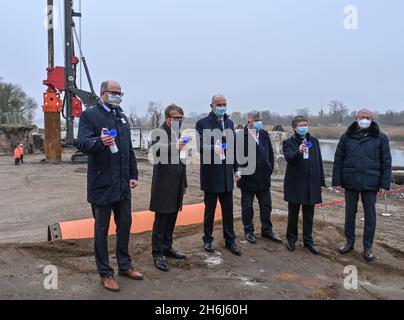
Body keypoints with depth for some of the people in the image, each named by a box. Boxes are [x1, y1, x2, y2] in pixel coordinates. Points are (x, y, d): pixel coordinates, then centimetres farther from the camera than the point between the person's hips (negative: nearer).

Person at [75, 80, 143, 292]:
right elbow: (81, 143, -18)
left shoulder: (122, 116, 16)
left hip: (123, 183, 6)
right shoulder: (89, 115, -4)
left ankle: (124, 265, 32)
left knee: (125, 224, 14)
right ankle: (105, 273, 20)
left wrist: (133, 175, 11)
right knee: (102, 229, 6)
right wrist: (100, 142, -38)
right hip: (101, 183, -6)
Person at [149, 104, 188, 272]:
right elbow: (156, 150, -31)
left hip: (176, 185, 8)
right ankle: (158, 253, 8)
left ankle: (167, 247, 26)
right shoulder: (160, 132, -8)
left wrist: (184, 183, 23)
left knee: (172, 217, 13)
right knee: (161, 218, -1)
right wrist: (174, 146, -49)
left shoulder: (177, 133, 16)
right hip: (164, 184, -7)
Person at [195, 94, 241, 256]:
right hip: (210, 173, -4)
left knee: (228, 209, 10)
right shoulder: (202, 123, -6)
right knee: (210, 209, 8)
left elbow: (233, 147, 15)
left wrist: (236, 169, 13)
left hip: (227, 174, 5)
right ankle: (208, 239, 24)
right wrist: (214, 148, -36)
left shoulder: (230, 123, 12)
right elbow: (201, 146, -16)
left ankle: (230, 240, 23)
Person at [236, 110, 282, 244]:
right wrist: (241, 171, -11)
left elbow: (270, 153, 13)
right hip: (248, 178, -5)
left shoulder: (265, 134, 6)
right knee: (247, 207, 9)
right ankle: (248, 232, 24)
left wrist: (270, 168, 8)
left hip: (264, 178, 5)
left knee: (266, 205, 14)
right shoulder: (240, 136, -13)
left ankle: (267, 230, 29)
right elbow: (237, 156, -12)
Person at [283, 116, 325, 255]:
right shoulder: (288, 142, -3)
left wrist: (321, 182, 12)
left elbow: (319, 162, 13)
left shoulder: (314, 141, 9)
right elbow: (289, 158, -21)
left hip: (311, 184, 3)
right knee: (293, 214, 9)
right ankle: (291, 239, 24)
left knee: (309, 215, 11)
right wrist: (299, 152, -42)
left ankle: (308, 240, 25)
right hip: (295, 184, -3)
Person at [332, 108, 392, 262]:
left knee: (370, 215, 7)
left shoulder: (380, 138, 0)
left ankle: (368, 247, 21)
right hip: (350, 183, 1)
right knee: (350, 213, 12)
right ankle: (349, 242, 28)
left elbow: (386, 162, 2)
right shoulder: (347, 137, 2)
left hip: (371, 184, -1)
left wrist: (384, 184, -4)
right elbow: (338, 160, 4)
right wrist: (337, 180, -1)